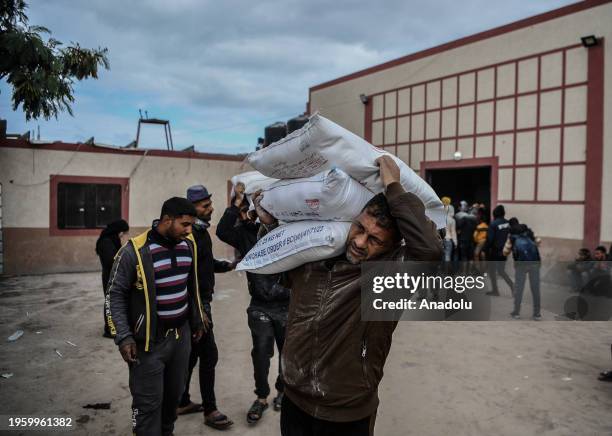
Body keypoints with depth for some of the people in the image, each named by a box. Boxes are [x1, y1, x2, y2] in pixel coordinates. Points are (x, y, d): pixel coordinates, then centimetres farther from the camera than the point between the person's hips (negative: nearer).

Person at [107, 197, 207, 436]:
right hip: (149, 341, -5)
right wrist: (124, 337, -15)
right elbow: (116, 295, -10)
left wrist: (196, 319, 19)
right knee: (148, 403, 3)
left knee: (174, 394, 18)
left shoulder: (189, 245, 2)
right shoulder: (134, 251, -17)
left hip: (181, 335, 6)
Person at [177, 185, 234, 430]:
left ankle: (182, 403, 30)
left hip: (201, 301, 10)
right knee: (209, 355, -2)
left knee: (192, 354, 17)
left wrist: (227, 265, 6)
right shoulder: (191, 234, -20)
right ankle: (210, 411, 12)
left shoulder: (201, 231, 12)